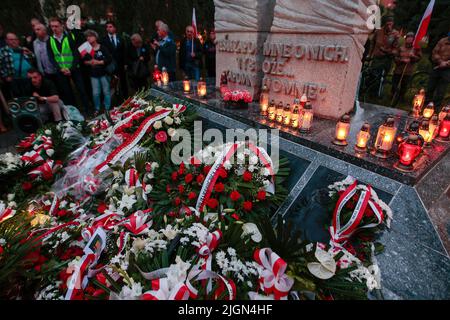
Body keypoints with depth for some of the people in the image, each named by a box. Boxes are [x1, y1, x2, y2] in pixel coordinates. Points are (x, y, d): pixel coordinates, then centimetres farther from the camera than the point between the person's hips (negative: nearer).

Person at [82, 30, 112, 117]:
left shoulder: (102, 48, -3)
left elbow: (110, 59, -10)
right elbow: (83, 61, 10)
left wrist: (99, 62, -16)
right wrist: (89, 62, -11)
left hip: (103, 73, -3)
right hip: (93, 75, 3)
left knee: (106, 92, 4)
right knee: (95, 93, 3)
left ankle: (107, 109, 15)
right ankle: (97, 109, 16)